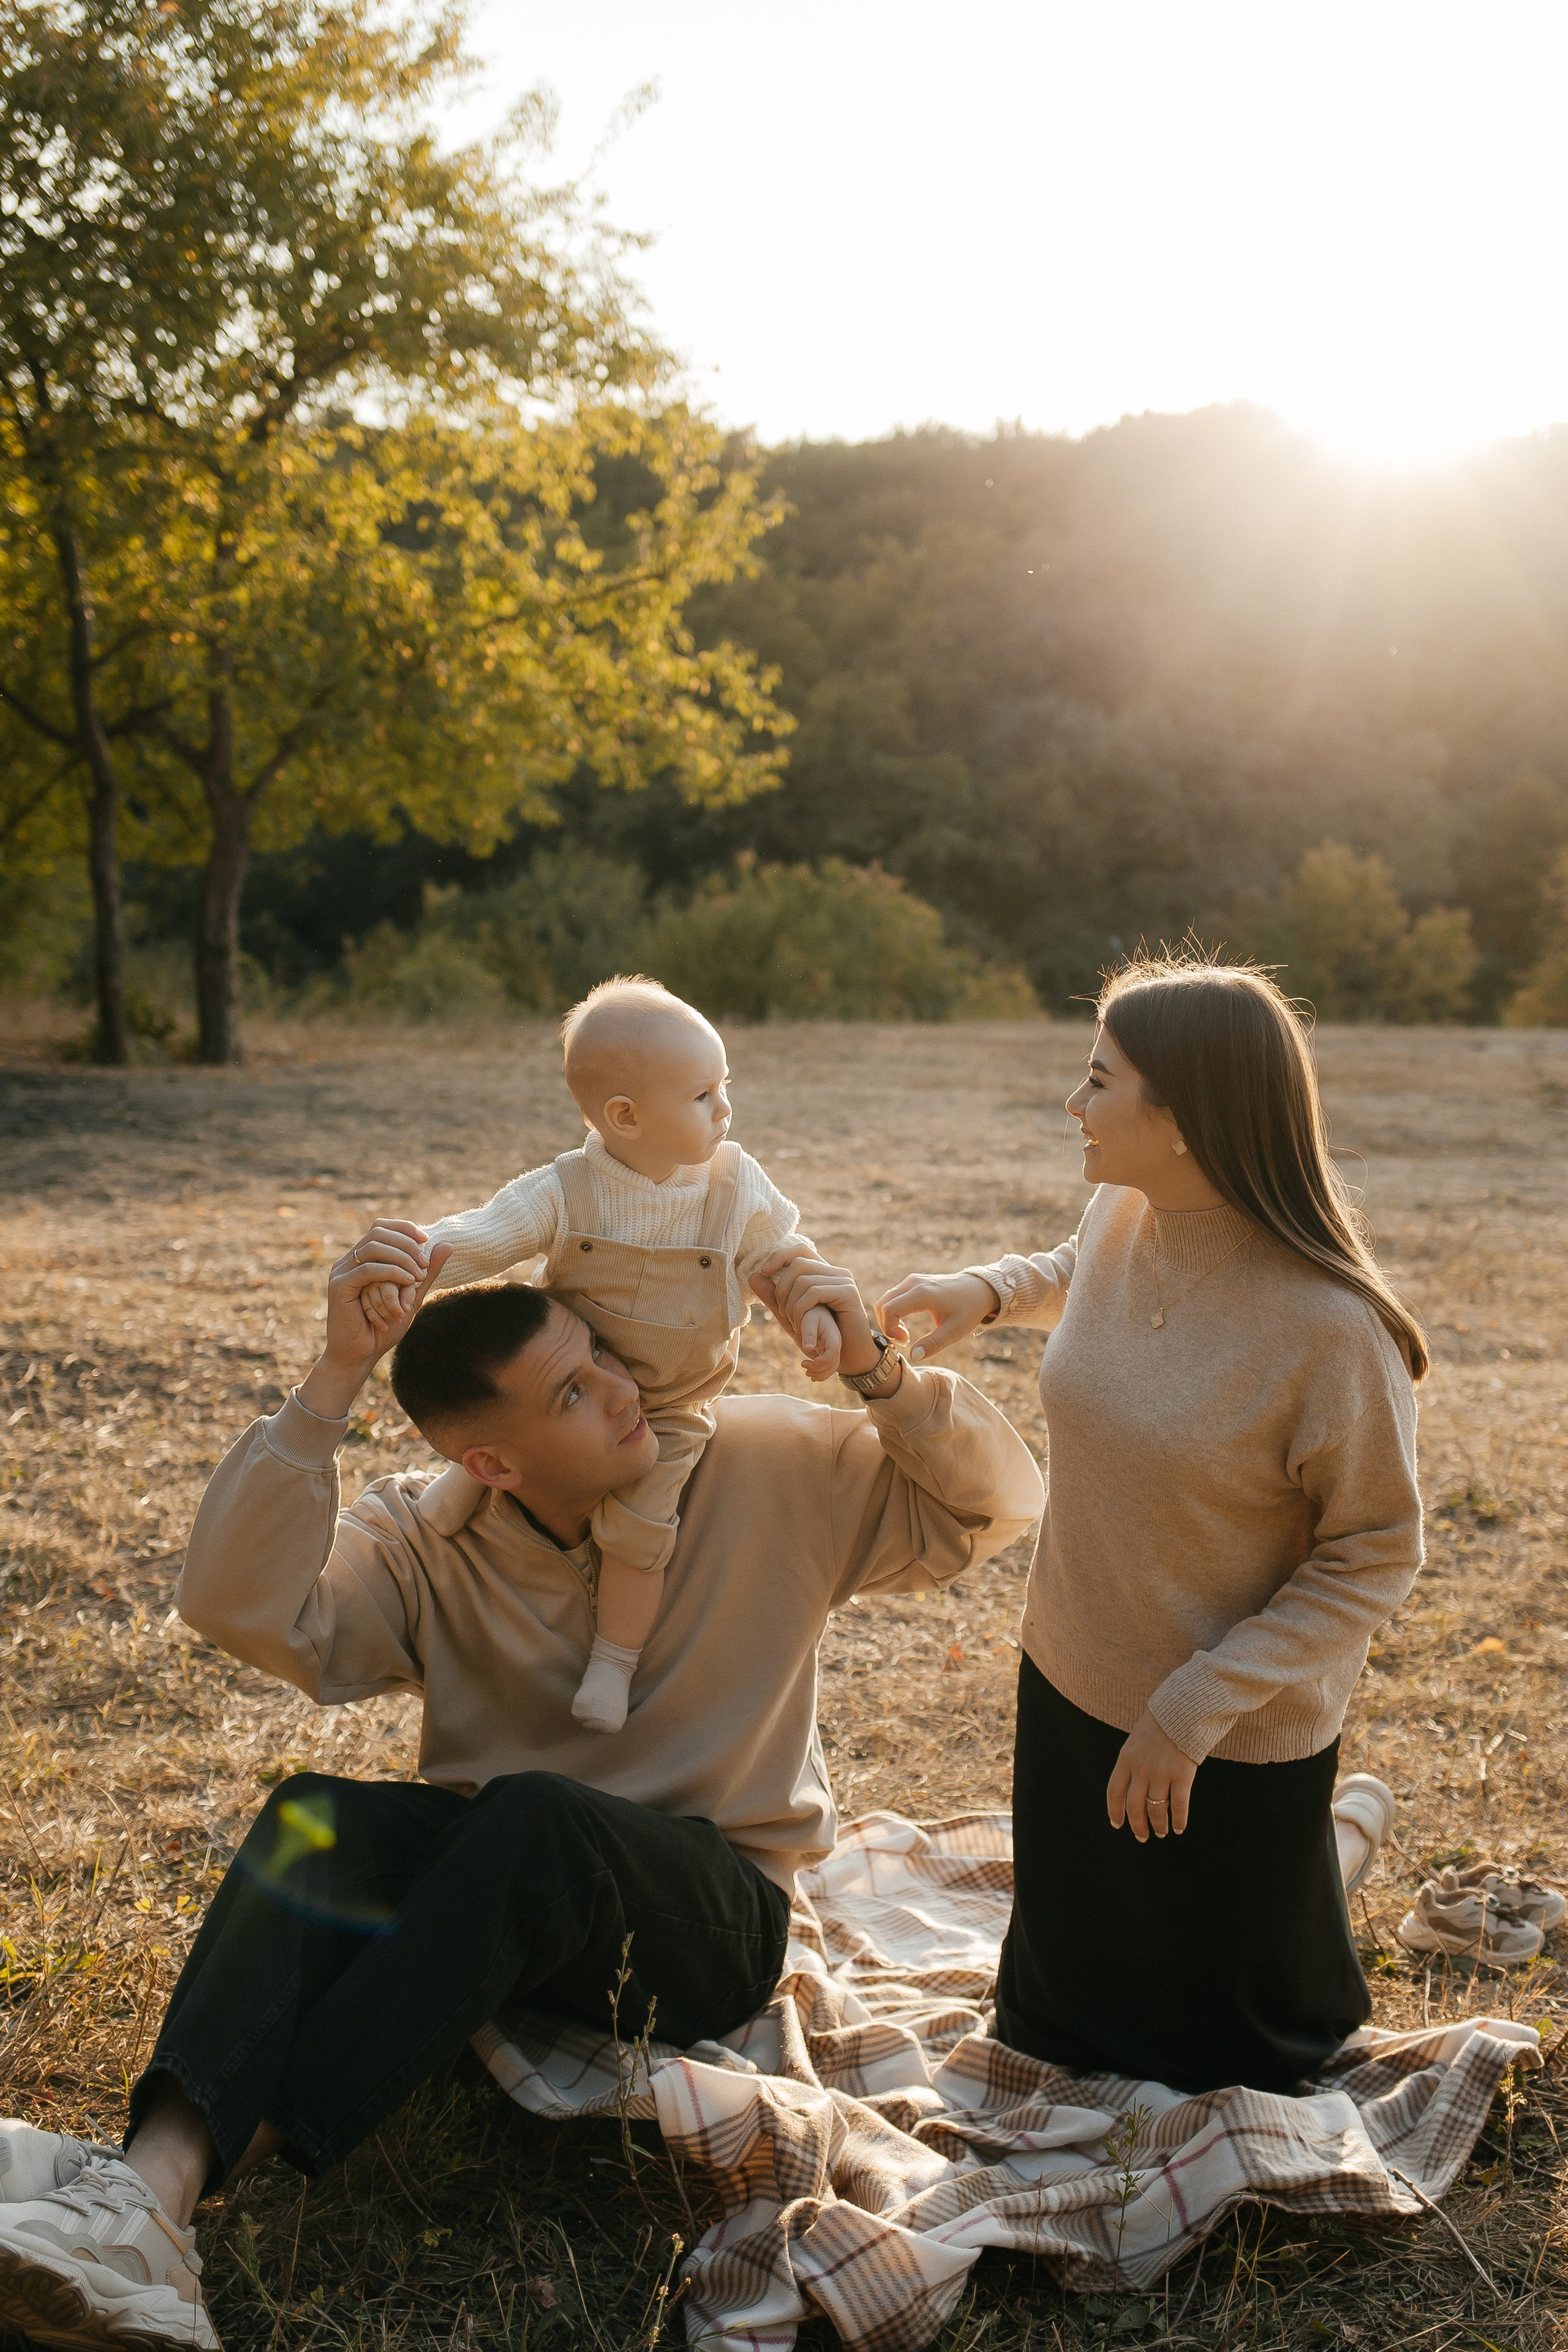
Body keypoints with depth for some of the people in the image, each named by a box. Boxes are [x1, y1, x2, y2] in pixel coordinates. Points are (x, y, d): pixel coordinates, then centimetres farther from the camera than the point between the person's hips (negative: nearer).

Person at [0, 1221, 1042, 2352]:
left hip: (713, 1922, -2)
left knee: (533, 1818, -35)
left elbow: (993, 1505, -3)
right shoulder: (424, 1542, -4)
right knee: (317, 1817, -28)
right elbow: (241, 1605, -21)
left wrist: (874, 1369, -20)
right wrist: (337, 1375, -30)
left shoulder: (770, 1469, -4)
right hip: (500, 1896, 2)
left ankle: (204, 2164, -36)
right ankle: (158, 2178, -44)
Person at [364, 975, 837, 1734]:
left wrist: (816, 1316, -13)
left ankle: (615, 1660, 5)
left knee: (637, 1523, -15)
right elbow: (475, 1239, -22)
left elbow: (784, 1255, 2)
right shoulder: (564, 1194, -18)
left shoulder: (736, 1185, -12)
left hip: (670, 1409, -1)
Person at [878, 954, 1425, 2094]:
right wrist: (992, 1288, -5)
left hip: (1235, 1736, -5)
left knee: (1231, 2045, 18)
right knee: (1059, 2020, 24)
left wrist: (1196, 1710, -22)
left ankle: (1352, 1826, 39)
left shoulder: (1329, 1329, -30)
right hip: (1072, 1687, 6)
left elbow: (1375, 1554, -20)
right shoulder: (1123, 1216, -12)